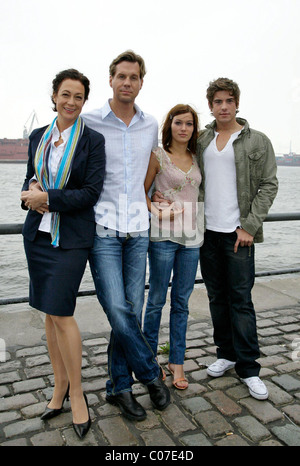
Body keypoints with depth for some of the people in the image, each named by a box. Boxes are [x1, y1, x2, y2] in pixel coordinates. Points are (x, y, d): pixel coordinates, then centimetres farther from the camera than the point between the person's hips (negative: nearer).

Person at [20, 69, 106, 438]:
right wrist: (31, 195, -6)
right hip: (38, 233, 5)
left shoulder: (93, 141, -3)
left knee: (61, 313, -7)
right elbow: (30, 179, 17)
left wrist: (47, 197, -15)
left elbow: (92, 192, -9)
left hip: (72, 237, -5)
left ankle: (76, 393, 13)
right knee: (50, 313, 11)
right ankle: (60, 387, 27)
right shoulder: (38, 137, 12)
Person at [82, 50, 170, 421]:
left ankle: (119, 386, 22)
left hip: (138, 228, 4)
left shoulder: (150, 126, 10)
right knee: (117, 310, -9)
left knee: (133, 310, 5)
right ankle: (151, 374, 16)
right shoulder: (89, 122, -1)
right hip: (102, 228, -3)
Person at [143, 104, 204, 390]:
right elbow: (142, 192, 1)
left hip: (192, 235, 4)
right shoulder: (158, 156, -1)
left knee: (182, 301, 10)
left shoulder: (196, 158, 12)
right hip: (164, 234, -4)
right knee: (157, 299, 5)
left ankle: (177, 361, 22)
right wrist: (156, 210, -16)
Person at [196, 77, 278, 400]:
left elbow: (268, 186, -2)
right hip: (207, 231, 4)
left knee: (241, 300, -1)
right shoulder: (201, 141, 12)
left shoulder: (257, 142, 1)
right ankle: (226, 353, 28)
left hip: (238, 232, -4)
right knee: (217, 297, 12)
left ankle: (248, 367, 12)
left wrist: (249, 227, -10)